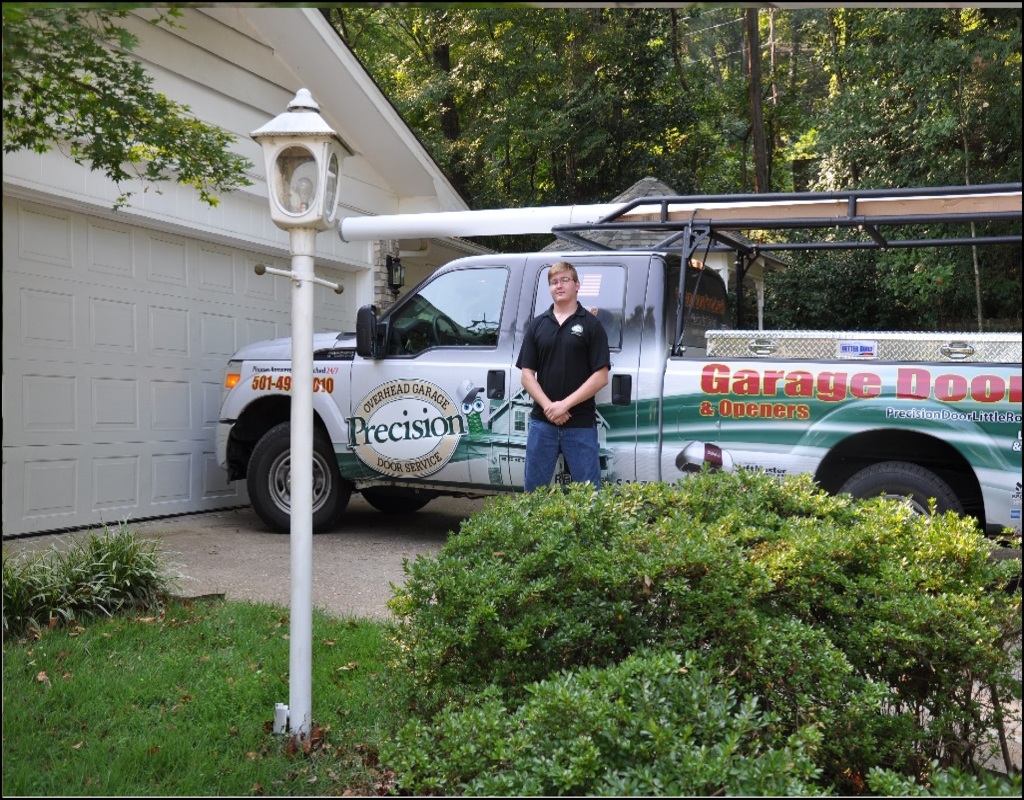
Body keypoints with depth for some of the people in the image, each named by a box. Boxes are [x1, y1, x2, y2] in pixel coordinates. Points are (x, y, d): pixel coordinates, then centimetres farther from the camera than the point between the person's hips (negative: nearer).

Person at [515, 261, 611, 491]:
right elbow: (527, 375, 6)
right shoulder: (537, 325, 11)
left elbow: (601, 377, -5)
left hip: (581, 424, -3)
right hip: (542, 422, 3)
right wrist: (548, 406, -10)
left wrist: (565, 404, -13)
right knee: (533, 490, 9)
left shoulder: (591, 325, 2)